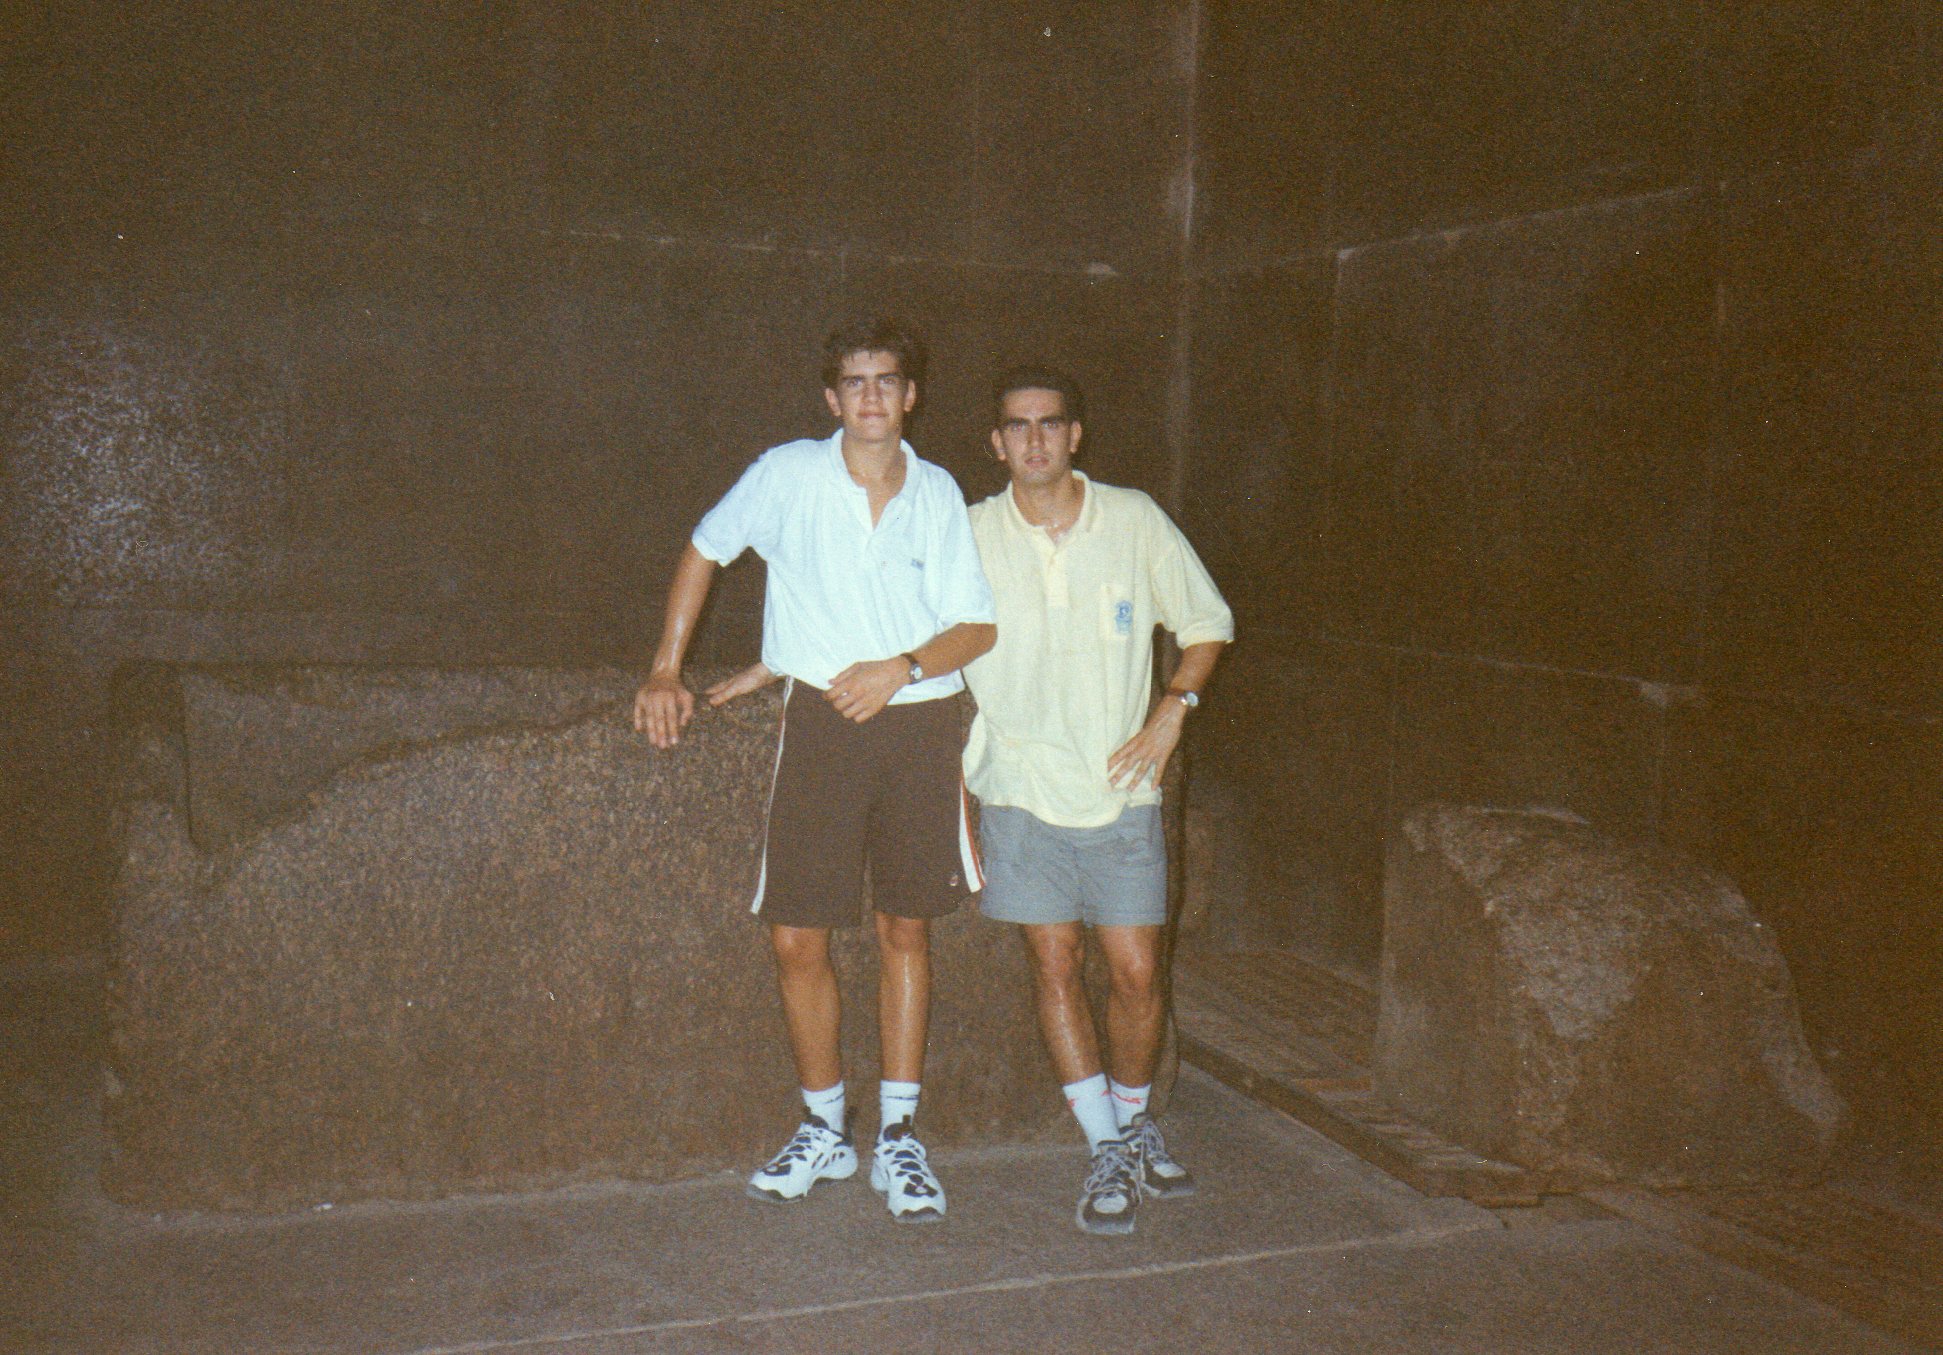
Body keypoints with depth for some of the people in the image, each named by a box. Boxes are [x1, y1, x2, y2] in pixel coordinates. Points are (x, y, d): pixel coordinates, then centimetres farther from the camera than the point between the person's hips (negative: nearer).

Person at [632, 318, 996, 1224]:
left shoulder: (938, 494, 5)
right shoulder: (789, 475, 0)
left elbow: (977, 625, 6)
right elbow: (704, 552, 12)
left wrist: (902, 666, -12)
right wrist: (665, 673, 7)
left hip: (919, 721, 1)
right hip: (820, 719, -1)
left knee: (906, 932, 7)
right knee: (797, 939, -1)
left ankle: (898, 1138, 19)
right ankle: (824, 1132, 18)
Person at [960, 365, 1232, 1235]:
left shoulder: (1134, 521, 1)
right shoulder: (970, 535, 0)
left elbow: (1208, 622, 10)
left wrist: (1173, 711, -2)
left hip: (1121, 787, 0)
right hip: (1022, 787, 0)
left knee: (1136, 972, 0)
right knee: (1055, 965, 0)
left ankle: (1133, 1122, 27)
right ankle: (1109, 1152, 14)